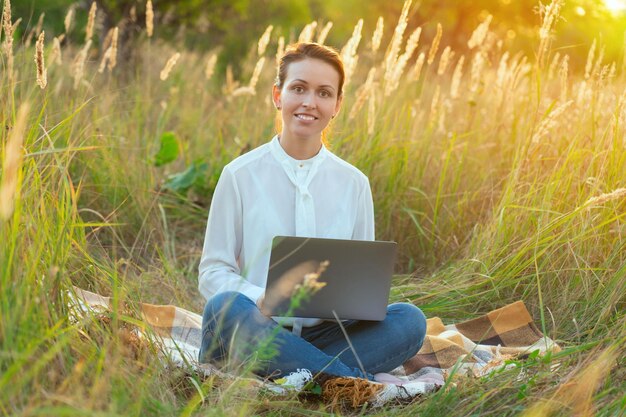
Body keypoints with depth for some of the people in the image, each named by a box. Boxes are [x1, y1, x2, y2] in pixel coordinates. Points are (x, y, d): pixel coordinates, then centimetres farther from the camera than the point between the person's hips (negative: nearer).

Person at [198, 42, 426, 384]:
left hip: (324, 334, 2)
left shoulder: (354, 183, 10)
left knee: (409, 320, -21)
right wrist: (259, 298, -21)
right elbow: (212, 271, 1)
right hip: (256, 330, -2)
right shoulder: (240, 175, 2)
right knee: (225, 306, -36)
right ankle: (365, 381, -30)